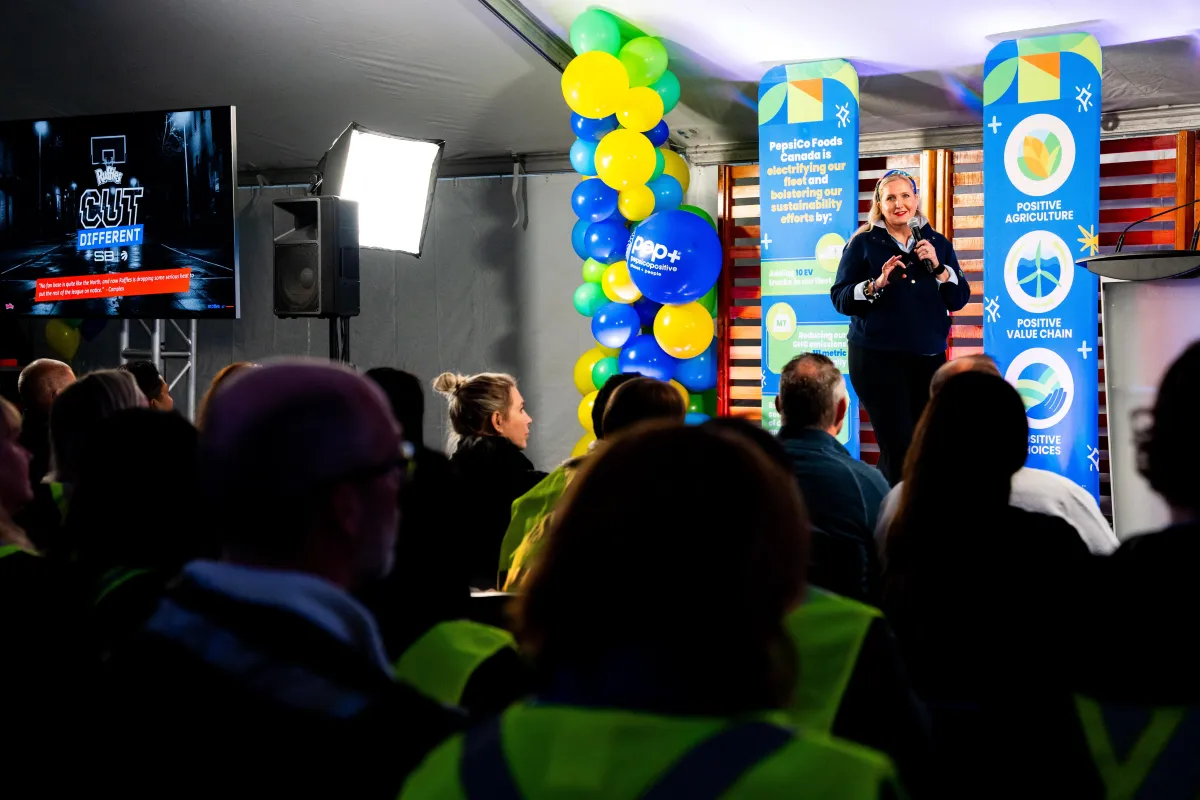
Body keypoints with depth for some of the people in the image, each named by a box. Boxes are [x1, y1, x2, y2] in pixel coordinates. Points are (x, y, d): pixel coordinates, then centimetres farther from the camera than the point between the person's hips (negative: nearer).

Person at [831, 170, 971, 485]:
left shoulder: (937, 243, 10)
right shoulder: (864, 242, 1)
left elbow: (959, 299, 6)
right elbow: (839, 298, -5)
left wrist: (937, 267, -9)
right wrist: (877, 283, -20)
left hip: (929, 357, 4)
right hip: (877, 358, -4)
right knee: (899, 446, -11)